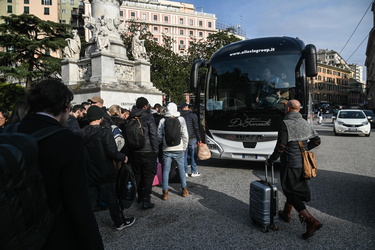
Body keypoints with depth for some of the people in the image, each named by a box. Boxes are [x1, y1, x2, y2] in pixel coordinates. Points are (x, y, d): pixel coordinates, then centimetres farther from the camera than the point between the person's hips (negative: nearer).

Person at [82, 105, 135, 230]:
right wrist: (123, 157, -5)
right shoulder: (104, 132, -19)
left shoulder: (82, 133, -2)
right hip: (105, 173, -4)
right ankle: (120, 222, 26)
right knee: (111, 199, 10)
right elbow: (112, 152, -22)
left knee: (90, 200, 16)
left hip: (89, 173, 5)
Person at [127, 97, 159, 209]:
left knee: (138, 174, 18)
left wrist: (130, 150, 18)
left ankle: (140, 196, 32)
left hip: (134, 152, 6)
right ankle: (146, 200, 2)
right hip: (147, 152, -5)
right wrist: (156, 150, -6)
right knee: (148, 175, 3)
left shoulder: (130, 118, 5)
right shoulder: (149, 118, -12)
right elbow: (154, 136, -14)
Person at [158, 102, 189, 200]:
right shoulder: (181, 119, -5)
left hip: (167, 150, 0)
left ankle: (165, 192, 10)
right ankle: (184, 190, 21)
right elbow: (185, 135, -6)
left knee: (166, 170, 9)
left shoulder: (162, 120, -3)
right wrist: (184, 147, 6)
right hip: (178, 149, 0)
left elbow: (159, 135, -1)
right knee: (181, 169, 14)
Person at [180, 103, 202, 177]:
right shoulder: (192, 115, -4)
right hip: (192, 138, -2)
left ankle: (185, 172, 12)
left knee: (184, 155, 8)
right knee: (193, 155, 4)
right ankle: (194, 172, 10)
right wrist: (199, 138, -2)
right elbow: (196, 128, -7)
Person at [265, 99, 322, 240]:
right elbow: (316, 141, 9)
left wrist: (270, 161, -5)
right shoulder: (305, 123, 5)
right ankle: (286, 214, 38)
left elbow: (280, 147, -19)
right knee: (294, 189, 21)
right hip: (302, 164, 8)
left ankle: (311, 221, -4)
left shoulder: (285, 124, -17)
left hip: (290, 165, -8)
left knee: (292, 193, 2)